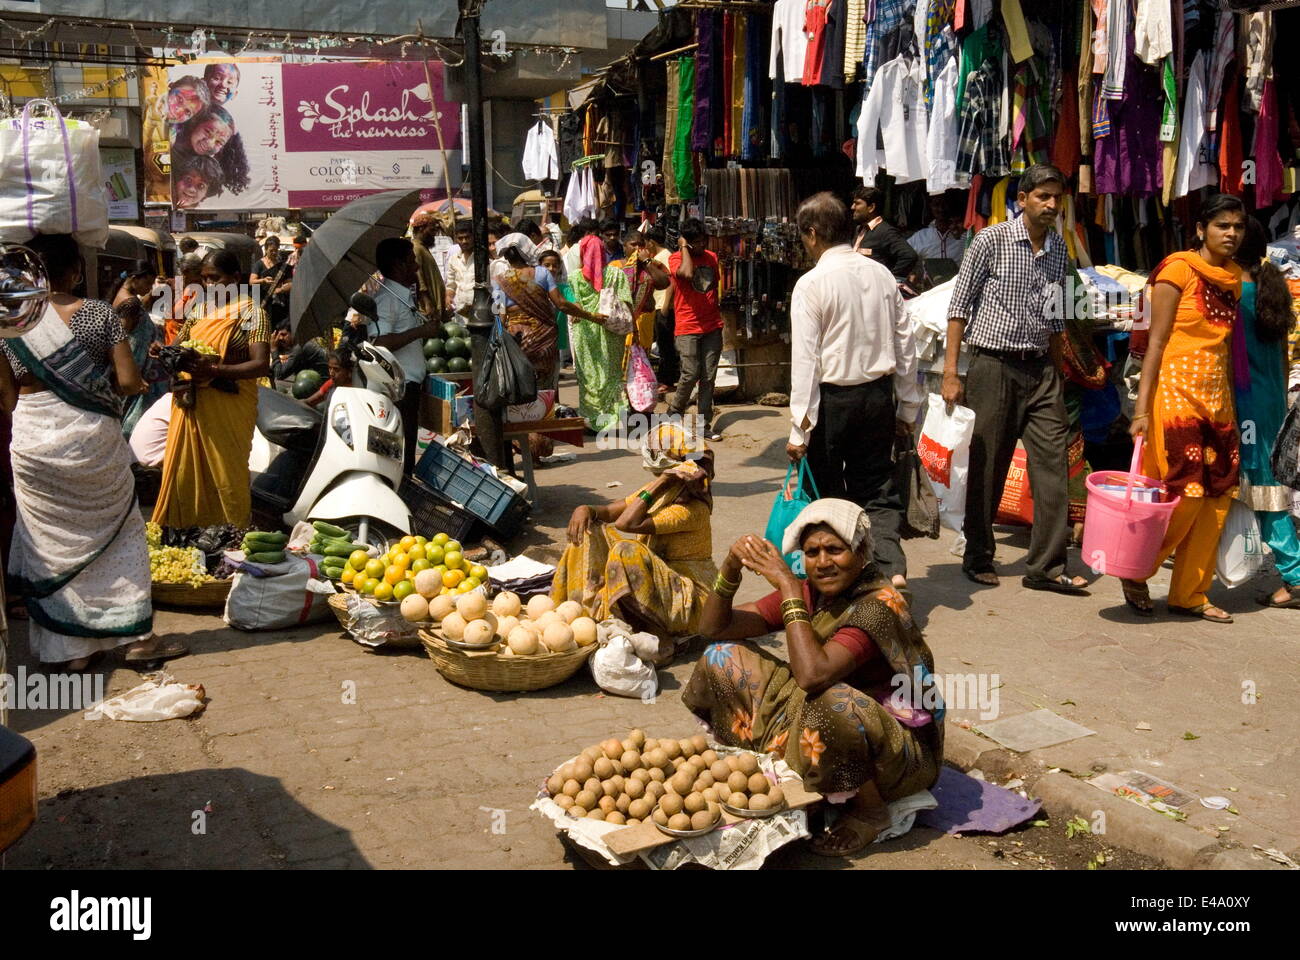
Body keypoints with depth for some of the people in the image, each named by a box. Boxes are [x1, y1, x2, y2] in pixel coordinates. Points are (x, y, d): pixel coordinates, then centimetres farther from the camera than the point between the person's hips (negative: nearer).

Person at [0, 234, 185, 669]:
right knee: (117, 534, 13)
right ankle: (136, 636, 16)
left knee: (52, 543, 11)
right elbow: (129, 381, -11)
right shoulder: (98, 314, -9)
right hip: (91, 438, -2)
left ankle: (72, 647, 17)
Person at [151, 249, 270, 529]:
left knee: (227, 473, 3)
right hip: (191, 406, 5)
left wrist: (216, 370, -26)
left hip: (228, 409, -5)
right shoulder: (199, 310, 13)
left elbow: (261, 365, -15)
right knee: (183, 471, 6)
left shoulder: (252, 313, -5)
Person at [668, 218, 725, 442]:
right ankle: (673, 416, 11)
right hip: (688, 327, -5)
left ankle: (704, 425, 9)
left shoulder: (712, 257, 13)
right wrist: (684, 247, -12)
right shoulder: (676, 258, -5)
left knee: (708, 378, 4)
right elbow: (687, 273, -27)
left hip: (712, 327, 5)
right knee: (691, 374, -10)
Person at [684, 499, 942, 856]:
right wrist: (731, 568, -20)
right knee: (722, 657, 1)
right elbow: (713, 628, -3)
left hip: (898, 746, -7)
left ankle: (869, 810, -12)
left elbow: (812, 675, -39)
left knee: (827, 702, -39)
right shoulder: (807, 594, -5)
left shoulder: (878, 605, -24)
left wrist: (789, 586, -32)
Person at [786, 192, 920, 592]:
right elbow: (905, 344, 8)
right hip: (878, 393, 5)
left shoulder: (811, 283, -11)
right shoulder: (881, 274, 5)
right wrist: (907, 407, 17)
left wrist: (799, 427, -12)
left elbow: (805, 359, -14)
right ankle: (892, 568, -6)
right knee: (877, 489, 11)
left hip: (832, 397, -5)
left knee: (827, 494, 10)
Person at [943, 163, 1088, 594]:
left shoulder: (1059, 248, 12)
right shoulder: (991, 240, -4)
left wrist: (1058, 374, 16)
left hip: (1041, 369, 5)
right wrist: (951, 372, -10)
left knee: (1053, 463, -2)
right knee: (986, 467, 3)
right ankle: (978, 558, 19)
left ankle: (1047, 566, 3)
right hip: (994, 365, -5)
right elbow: (960, 304, -4)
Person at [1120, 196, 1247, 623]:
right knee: (1185, 495, -10)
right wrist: (1142, 407, -16)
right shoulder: (1178, 269, -6)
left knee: (1218, 499, 5)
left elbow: (1225, 345, 18)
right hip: (1177, 394, -7)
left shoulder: (1234, 277, 13)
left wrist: (1230, 405, 13)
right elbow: (1155, 341, -10)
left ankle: (1189, 595, 16)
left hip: (1217, 399, 7)